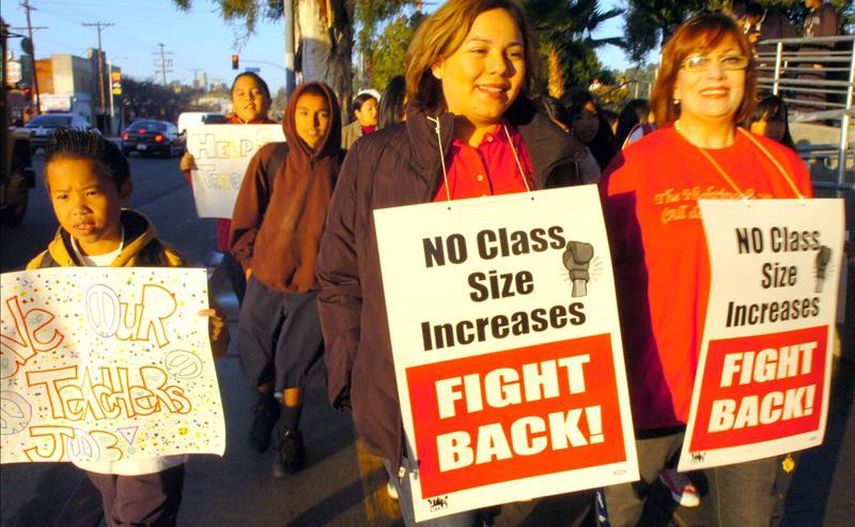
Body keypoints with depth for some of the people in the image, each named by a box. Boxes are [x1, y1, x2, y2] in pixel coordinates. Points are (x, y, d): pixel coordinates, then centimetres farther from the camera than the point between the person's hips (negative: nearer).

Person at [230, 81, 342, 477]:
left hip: (313, 282, -1)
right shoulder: (271, 159, -9)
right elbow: (247, 217, -1)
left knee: (295, 361, 10)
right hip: (265, 279, 1)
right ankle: (266, 404, 48)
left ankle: (291, 433, 33)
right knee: (258, 356, 16)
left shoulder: (343, 166, -8)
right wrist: (250, 260, 1)